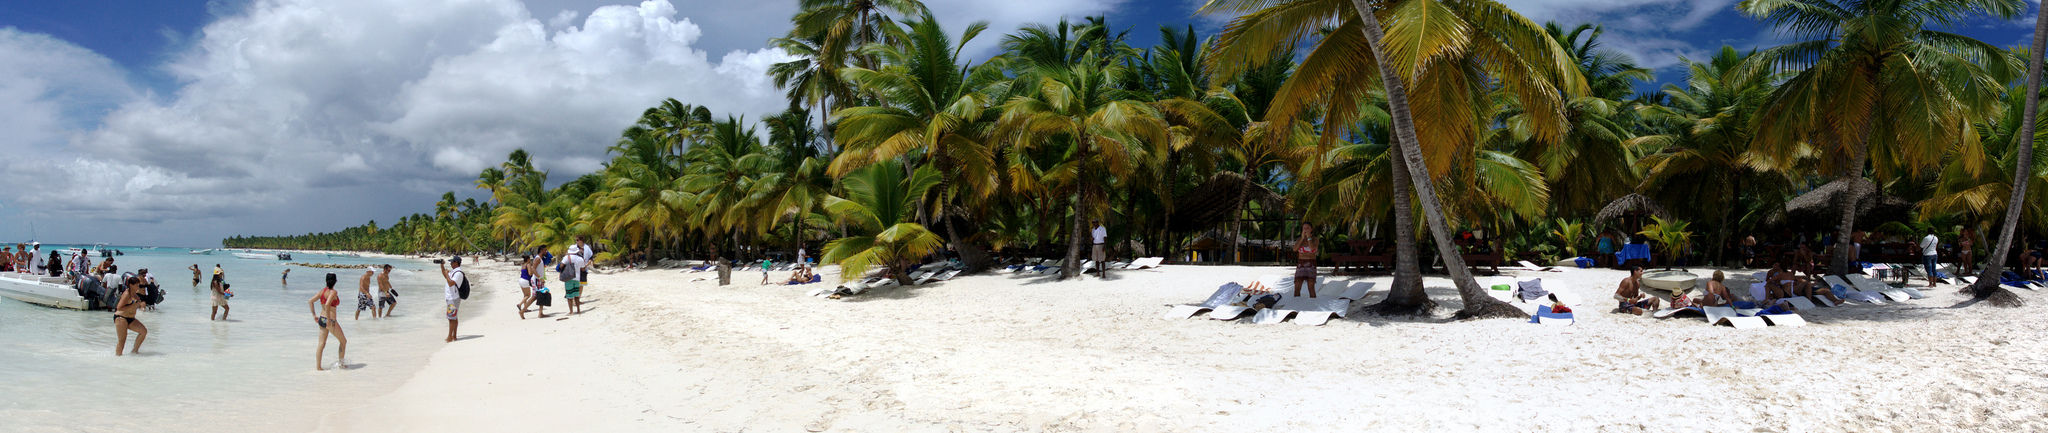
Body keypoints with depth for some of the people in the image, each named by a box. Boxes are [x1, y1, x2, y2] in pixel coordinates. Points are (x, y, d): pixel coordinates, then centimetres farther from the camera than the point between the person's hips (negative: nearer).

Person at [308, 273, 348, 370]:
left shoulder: (322, 291, 5)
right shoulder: (333, 292, -16)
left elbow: (310, 301, 4)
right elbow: (327, 305, -29)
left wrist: (314, 315, 9)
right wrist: (329, 319, -21)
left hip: (321, 319, 7)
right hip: (330, 321, -7)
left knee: (321, 344, 11)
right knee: (343, 341, 13)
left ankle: (318, 366, 12)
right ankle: (341, 362, 20)